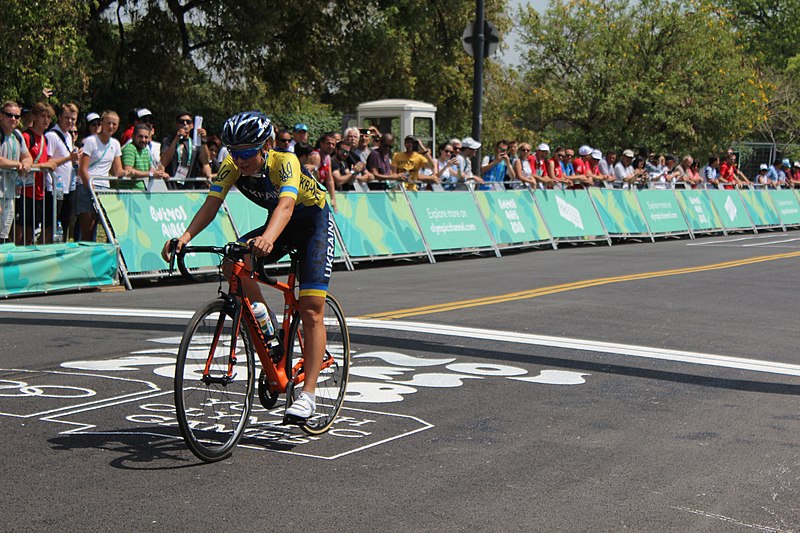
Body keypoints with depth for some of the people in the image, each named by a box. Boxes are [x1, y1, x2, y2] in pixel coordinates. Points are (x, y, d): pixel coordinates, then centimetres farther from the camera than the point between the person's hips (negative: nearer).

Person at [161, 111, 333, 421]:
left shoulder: (284, 161, -33)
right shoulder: (233, 165, -18)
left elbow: (286, 204, -50)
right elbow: (211, 205, -25)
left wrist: (268, 239, -70)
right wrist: (185, 237, -43)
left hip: (315, 223, -5)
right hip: (280, 224, 5)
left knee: (311, 308, -15)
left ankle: (308, 393, -13)